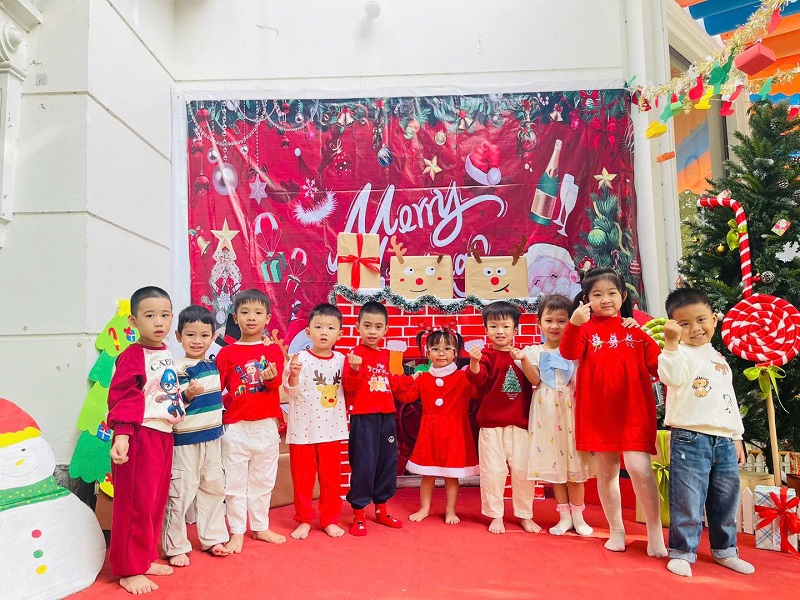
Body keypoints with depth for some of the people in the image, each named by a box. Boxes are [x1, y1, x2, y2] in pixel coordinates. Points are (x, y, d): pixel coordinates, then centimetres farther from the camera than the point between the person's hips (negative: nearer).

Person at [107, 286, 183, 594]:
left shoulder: (165, 353, 11)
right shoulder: (132, 356, -14)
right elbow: (122, 396, -21)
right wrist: (121, 434, -29)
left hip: (164, 435, 8)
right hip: (140, 436, -8)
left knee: (156, 500, 16)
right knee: (136, 503, 0)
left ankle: (145, 558, 31)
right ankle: (129, 570, 14)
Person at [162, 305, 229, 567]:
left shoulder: (213, 366, 7)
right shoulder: (178, 369, -15)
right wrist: (187, 395, -37)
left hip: (212, 437, 7)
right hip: (185, 440, -7)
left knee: (214, 487, 16)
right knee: (181, 492, 1)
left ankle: (213, 538, 30)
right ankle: (176, 547, 16)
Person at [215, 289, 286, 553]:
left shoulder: (273, 350, 4)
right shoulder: (227, 353, 1)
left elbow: (277, 384, -10)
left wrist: (271, 377, -30)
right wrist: (226, 402, -16)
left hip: (267, 425, 2)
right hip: (235, 426, -1)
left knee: (263, 480, 14)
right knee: (235, 482, 6)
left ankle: (260, 527, 28)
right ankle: (237, 532, 19)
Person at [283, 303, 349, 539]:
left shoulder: (341, 360, 3)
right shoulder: (301, 358, -9)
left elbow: (348, 389, 11)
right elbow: (292, 390, -16)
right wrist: (294, 374, -34)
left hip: (332, 429, 3)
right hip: (303, 428, -3)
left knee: (331, 476, 12)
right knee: (302, 476, 9)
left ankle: (330, 519, 27)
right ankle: (304, 520, 26)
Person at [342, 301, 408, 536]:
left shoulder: (385, 355, 12)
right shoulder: (356, 354, -8)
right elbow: (349, 385, -19)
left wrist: (407, 380, 17)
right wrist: (354, 370, -35)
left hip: (386, 417, 7)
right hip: (363, 418, -7)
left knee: (387, 463, 14)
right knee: (363, 465, -3)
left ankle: (381, 510, 31)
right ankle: (358, 514, 14)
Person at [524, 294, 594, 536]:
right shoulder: (534, 351, 5)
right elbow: (535, 379, -7)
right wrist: (523, 360, -21)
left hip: (570, 409, -1)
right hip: (547, 412, 1)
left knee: (574, 462, 3)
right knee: (553, 461, 7)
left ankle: (577, 515, 18)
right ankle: (564, 515, 20)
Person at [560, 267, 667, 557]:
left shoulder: (636, 328, 6)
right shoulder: (586, 328, 2)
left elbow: (657, 363, 6)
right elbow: (570, 353, -18)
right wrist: (575, 324, -33)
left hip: (633, 409, 0)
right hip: (598, 411, 1)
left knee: (638, 466, -12)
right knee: (606, 470, 11)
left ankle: (655, 531, 7)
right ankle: (616, 530, 27)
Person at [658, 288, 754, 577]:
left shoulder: (720, 360, 18)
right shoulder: (681, 354, -4)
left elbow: (730, 400, 23)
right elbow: (671, 376, -27)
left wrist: (737, 437, 20)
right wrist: (671, 343, -35)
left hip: (724, 440, 7)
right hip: (690, 438, -7)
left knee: (726, 499, 16)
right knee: (687, 499, -4)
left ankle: (724, 550, 32)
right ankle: (682, 551, 9)